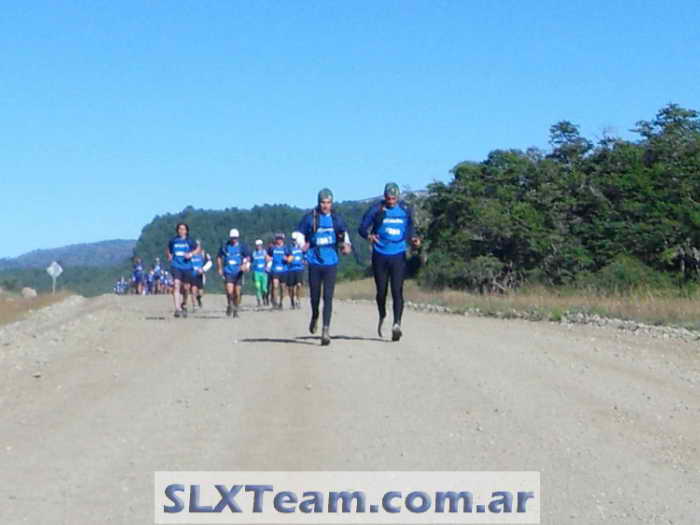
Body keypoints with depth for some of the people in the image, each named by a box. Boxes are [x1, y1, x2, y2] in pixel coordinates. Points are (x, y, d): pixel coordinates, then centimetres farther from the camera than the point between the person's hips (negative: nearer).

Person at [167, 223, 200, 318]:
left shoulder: (189, 241, 2)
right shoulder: (173, 240, 5)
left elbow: (198, 249, 10)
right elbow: (168, 250, 21)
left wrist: (191, 254, -7)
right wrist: (169, 255, 1)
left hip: (187, 266, 1)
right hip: (176, 266, -1)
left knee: (185, 288, 10)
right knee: (176, 285, -18)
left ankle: (183, 305, 38)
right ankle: (177, 309, -24)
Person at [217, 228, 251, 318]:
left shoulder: (241, 247, 1)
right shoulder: (224, 246, 3)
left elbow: (248, 257, 0)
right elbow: (219, 257, 14)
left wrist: (245, 264, -19)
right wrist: (220, 268, 7)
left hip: (238, 273, 1)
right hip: (228, 273, -1)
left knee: (237, 293, 4)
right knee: (229, 291, -17)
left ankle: (235, 310, 19)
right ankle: (229, 305, 9)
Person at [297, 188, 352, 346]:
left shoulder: (336, 219, 5)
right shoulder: (310, 218, 0)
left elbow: (344, 232, 20)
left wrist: (347, 245, 2)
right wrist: (303, 245, -12)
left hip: (331, 263, 0)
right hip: (314, 263, 0)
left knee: (328, 297, -9)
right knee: (314, 295, 9)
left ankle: (326, 330, -13)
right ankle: (315, 317, 41)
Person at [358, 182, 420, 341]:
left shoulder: (405, 210, 4)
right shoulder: (376, 209, -4)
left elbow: (410, 228, 18)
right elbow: (362, 228, -2)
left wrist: (413, 239, -3)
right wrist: (369, 235, -24)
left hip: (398, 256, 0)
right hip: (380, 256, 0)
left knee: (397, 291, -11)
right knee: (381, 290, 8)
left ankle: (397, 324, -17)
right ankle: (382, 317, 34)